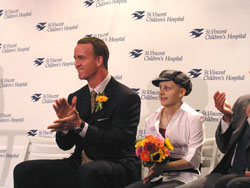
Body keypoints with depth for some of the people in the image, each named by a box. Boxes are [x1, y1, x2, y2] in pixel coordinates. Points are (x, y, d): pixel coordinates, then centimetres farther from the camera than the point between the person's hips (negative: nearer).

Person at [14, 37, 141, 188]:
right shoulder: (75, 98, 13)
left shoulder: (128, 98, -6)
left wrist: (80, 126, -23)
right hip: (79, 166, 5)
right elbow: (65, 145, 13)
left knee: (90, 171, -40)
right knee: (23, 170, -13)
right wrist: (64, 122, -9)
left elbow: (118, 143, -15)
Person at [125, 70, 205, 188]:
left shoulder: (194, 118, 0)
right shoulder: (151, 120, 16)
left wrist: (163, 166, -20)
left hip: (183, 178, -5)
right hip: (158, 178, 5)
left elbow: (194, 159, -7)